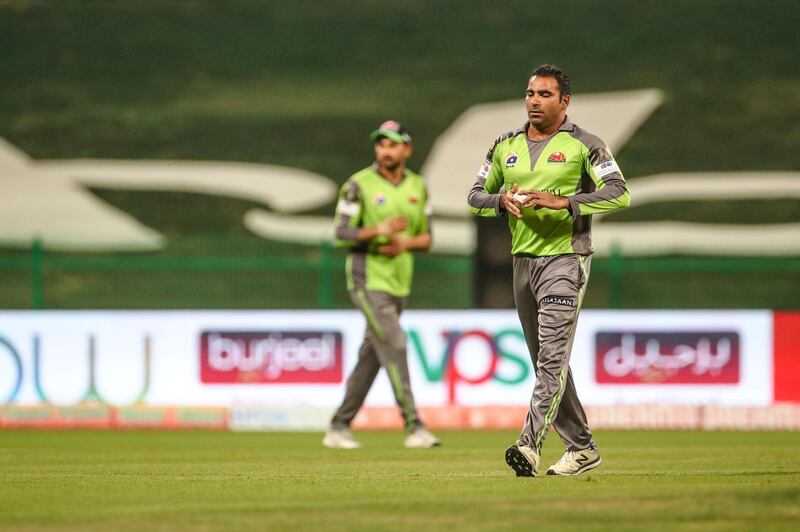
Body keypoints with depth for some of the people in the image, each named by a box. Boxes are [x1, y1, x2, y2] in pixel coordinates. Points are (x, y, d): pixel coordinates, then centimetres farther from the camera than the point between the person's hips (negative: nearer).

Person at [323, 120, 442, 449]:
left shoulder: (417, 187, 8)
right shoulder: (359, 185, -8)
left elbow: (426, 237, 12)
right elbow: (342, 234, -11)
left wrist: (406, 242, -10)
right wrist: (379, 230, -26)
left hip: (399, 282, 6)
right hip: (368, 279, -6)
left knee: (371, 357, 8)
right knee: (394, 346, -15)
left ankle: (339, 428, 16)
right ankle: (414, 427, -15)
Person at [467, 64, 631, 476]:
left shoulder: (583, 145, -3)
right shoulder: (505, 146, 13)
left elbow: (619, 193, -12)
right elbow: (475, 196, 18)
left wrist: (563, 202, -21)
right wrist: (503, 200, -4)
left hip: (565, 258, -7)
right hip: (523, 260, 7)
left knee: (552, 357, -16)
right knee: (545, 363, 10)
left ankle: (530, 446, -27)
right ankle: (581, 448, 20)